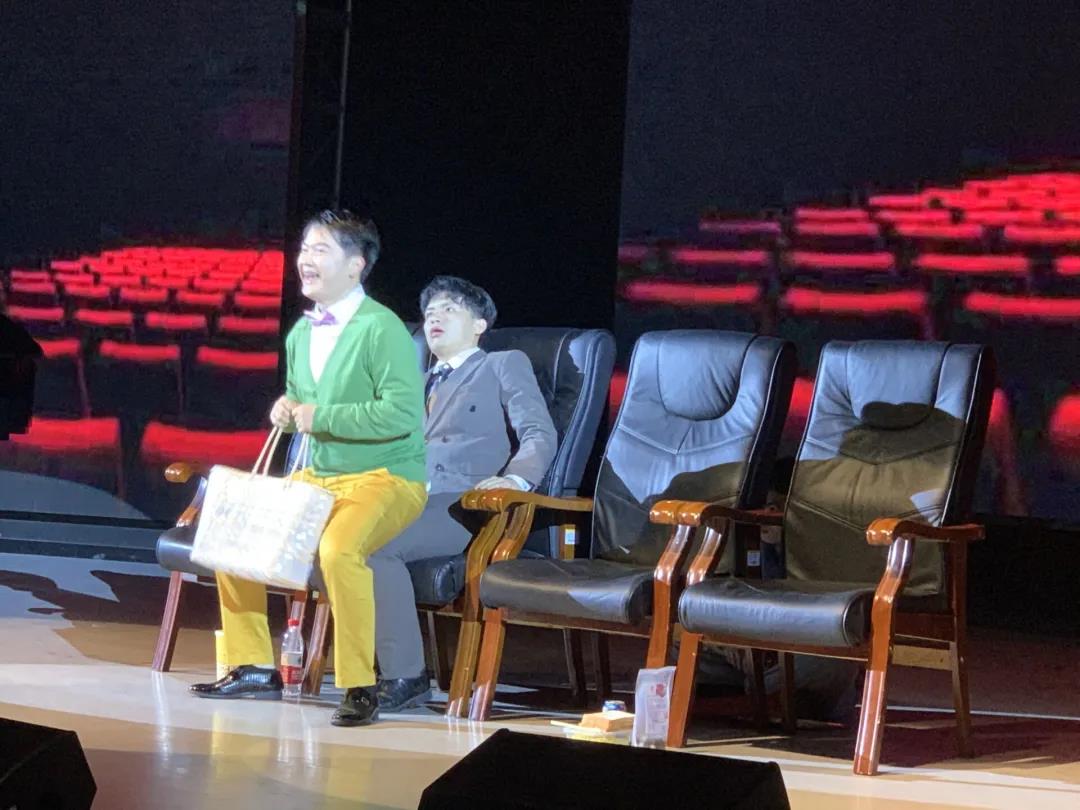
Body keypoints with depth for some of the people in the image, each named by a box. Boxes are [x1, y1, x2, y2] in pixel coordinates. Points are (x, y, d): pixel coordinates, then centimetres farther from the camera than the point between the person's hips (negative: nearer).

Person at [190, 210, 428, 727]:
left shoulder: (382, 329, -15)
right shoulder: (301, 333, 11)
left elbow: (403, 414, -25)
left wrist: (321, 416, -21)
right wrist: (287, 409, 0)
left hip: (386, 478, -9)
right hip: (318, 476, 9)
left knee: (338, 548, -36)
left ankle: (360, 686, -24)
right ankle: (253, 668, 11)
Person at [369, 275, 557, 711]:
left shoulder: (505, 365, 14)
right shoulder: (423, 384, 35)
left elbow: (540, 435, 0)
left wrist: (515, 478, -21)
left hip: (465, 506, -6)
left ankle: (404, 675, -26)